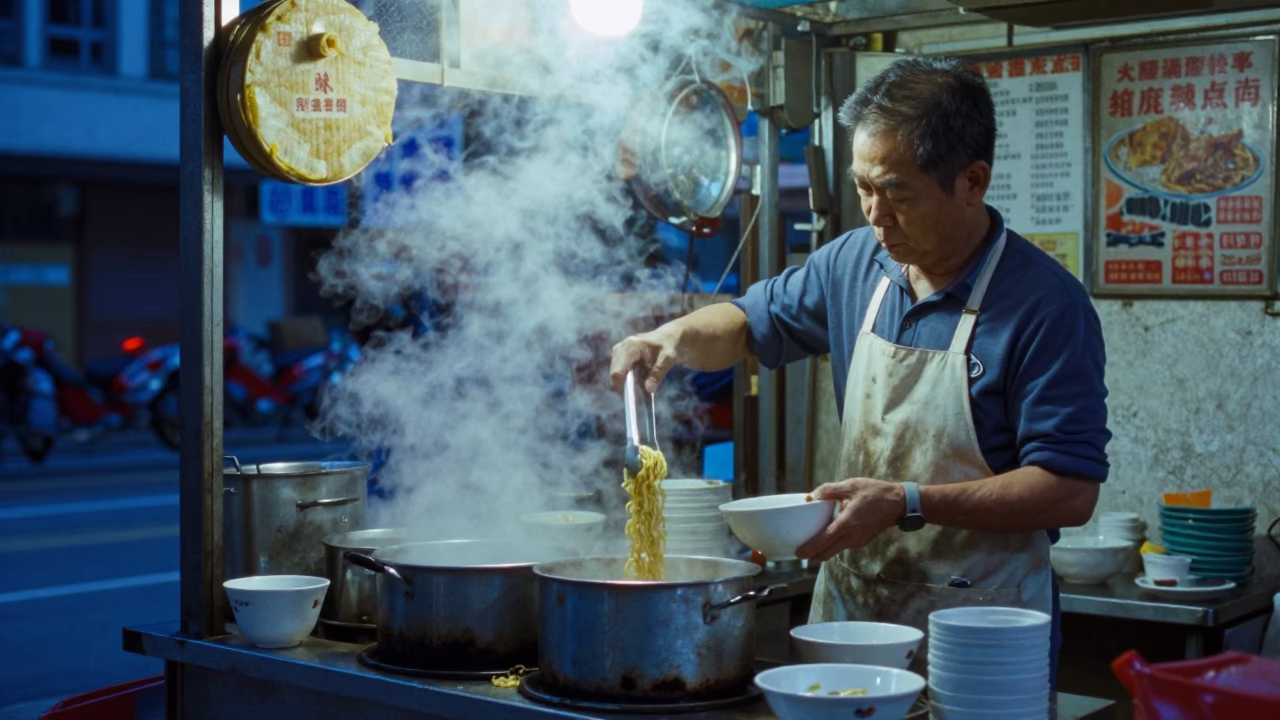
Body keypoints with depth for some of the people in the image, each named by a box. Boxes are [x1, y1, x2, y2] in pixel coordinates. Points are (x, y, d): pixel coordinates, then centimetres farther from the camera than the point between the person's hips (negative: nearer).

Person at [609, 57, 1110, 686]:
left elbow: (1071, 491, -20)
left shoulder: (1045, 304, -16)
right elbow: (751, 323, 20)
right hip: (847, 610, 6)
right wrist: (674, 338, -1)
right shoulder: (856, 262, 3)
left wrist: (908, 504, -25)